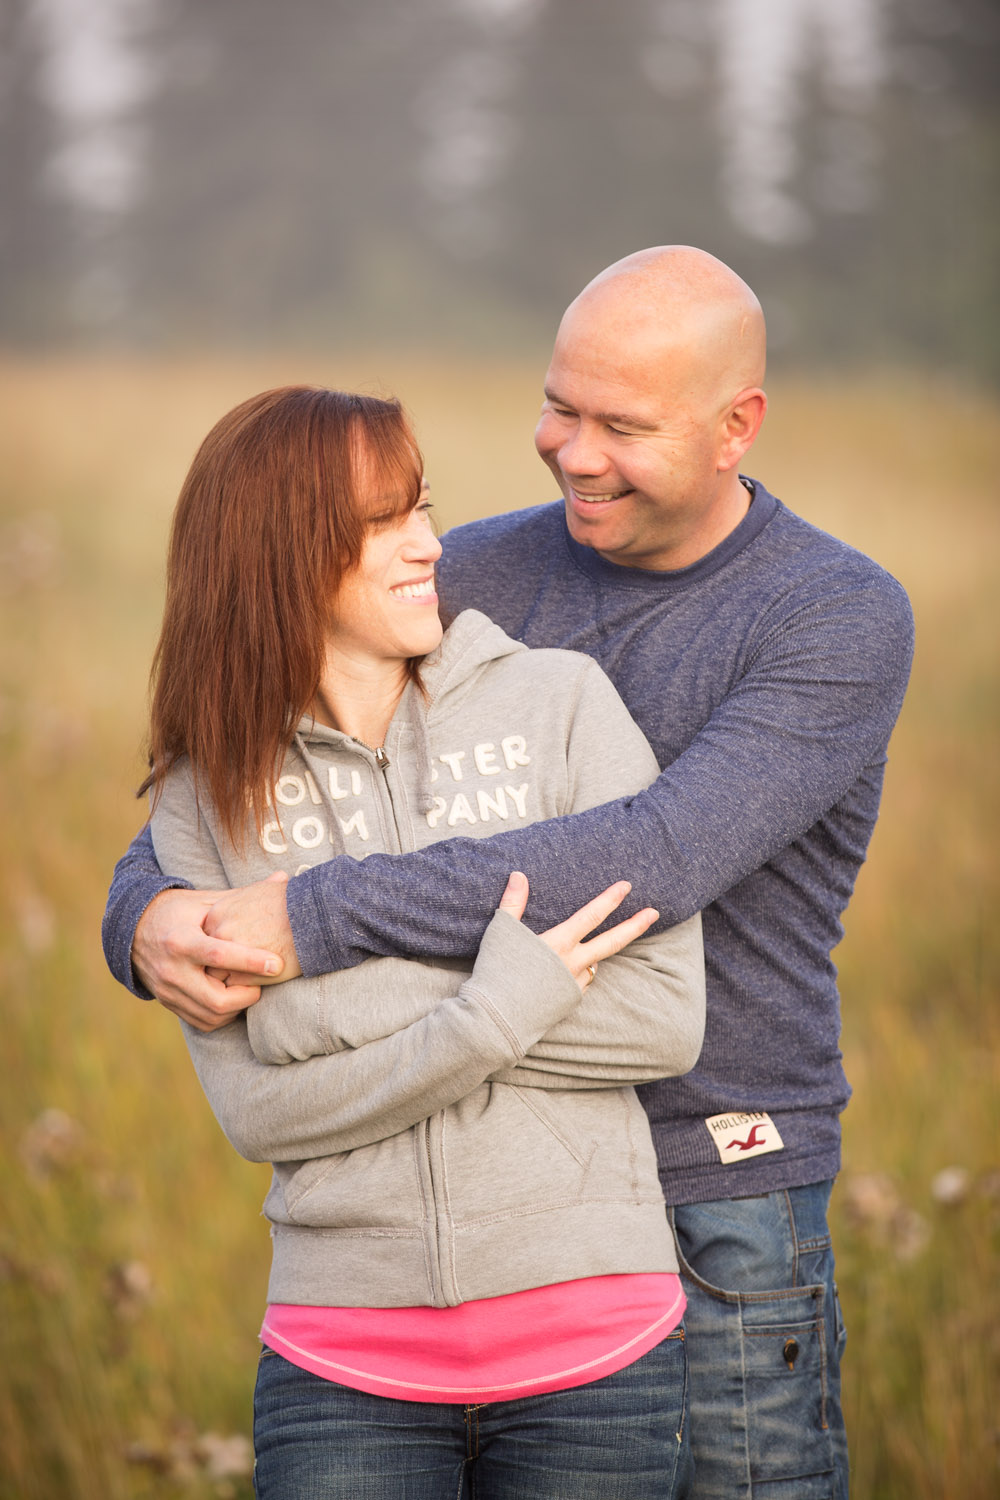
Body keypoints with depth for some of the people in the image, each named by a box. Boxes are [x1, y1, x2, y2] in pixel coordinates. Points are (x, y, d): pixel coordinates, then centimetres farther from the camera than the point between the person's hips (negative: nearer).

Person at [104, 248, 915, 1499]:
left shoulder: (845, 621, -12)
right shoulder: (480, 577, 3)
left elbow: (658, 864, -27)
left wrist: (315, 922, -31)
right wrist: (150, 918, -22)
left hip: (718, 1221, -4)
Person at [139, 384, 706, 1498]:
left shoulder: (562, 705, -1)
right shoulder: (212, 792, 2)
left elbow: (667, 1017, -8)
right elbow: (255, 1107, -5)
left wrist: (321, 994, -12)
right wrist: (492, 1011, -19)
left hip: (590, 1334, 0)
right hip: (346, 1356, 0)